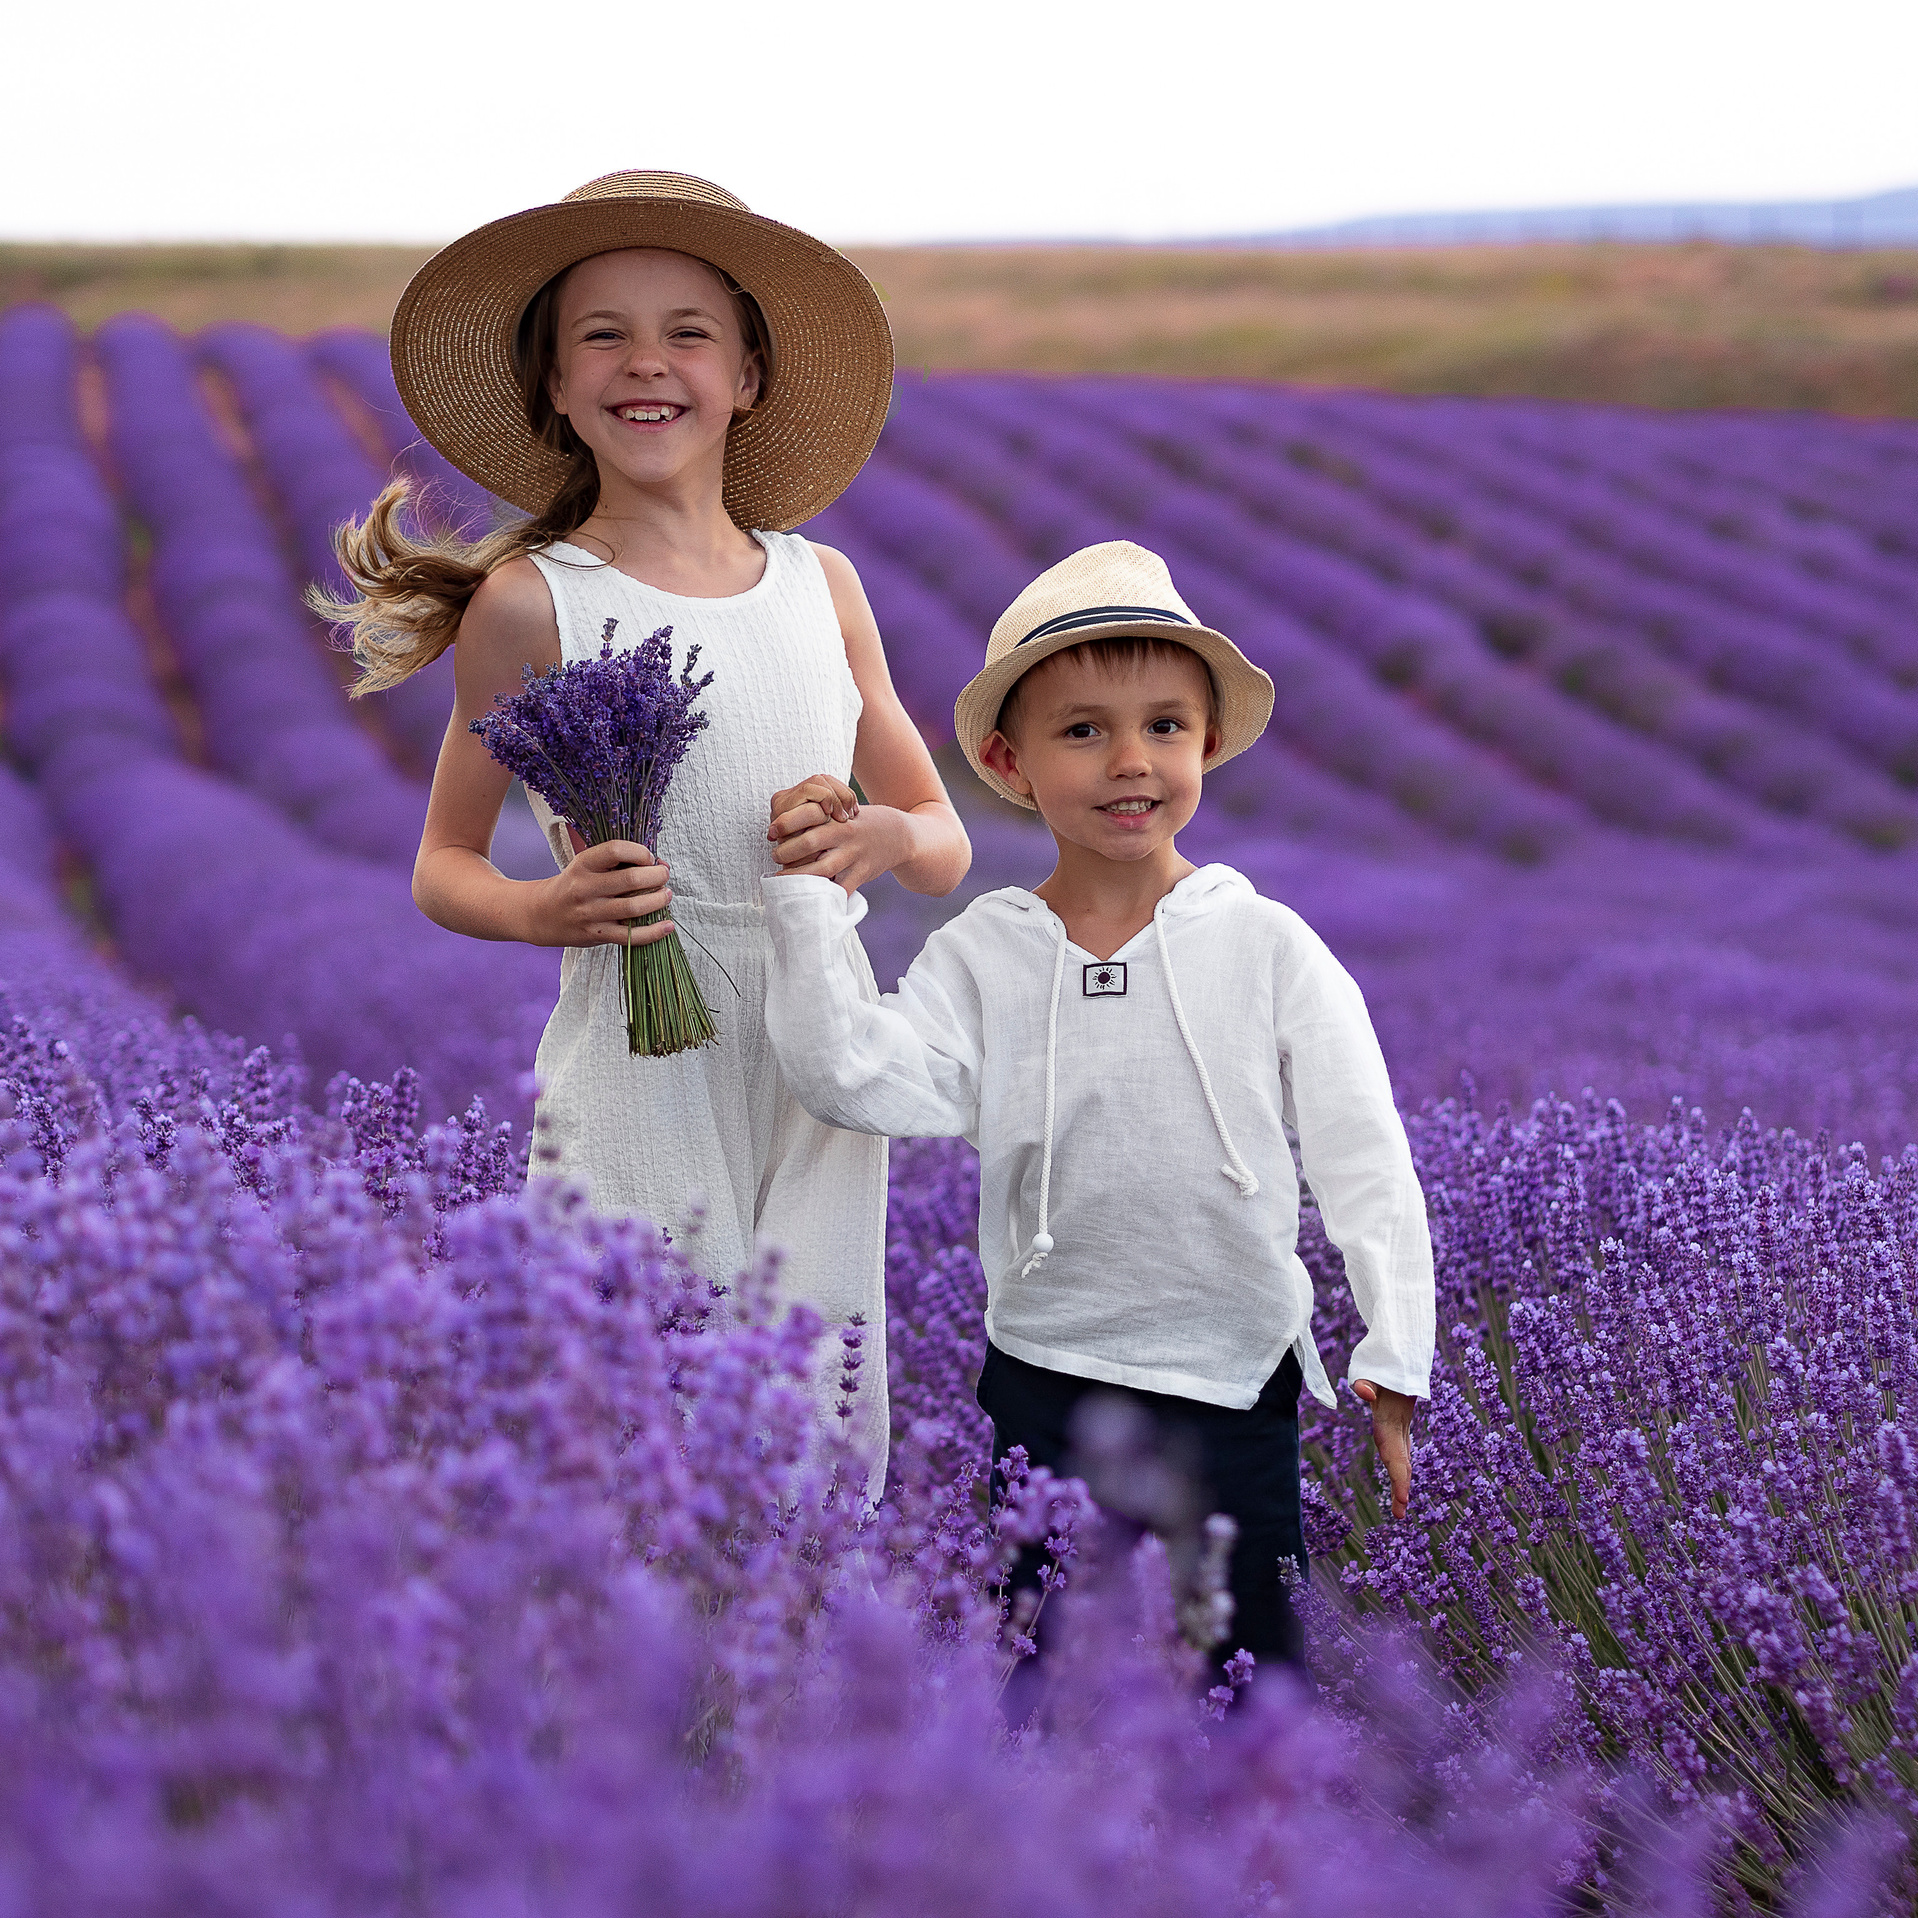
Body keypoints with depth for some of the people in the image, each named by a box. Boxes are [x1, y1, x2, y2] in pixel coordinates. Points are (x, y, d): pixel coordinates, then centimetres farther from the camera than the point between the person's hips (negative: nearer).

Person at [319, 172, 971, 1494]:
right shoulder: (530, 603, -3)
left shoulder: (822, 583, 9)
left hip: (827, 1082, 4)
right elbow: (443, 869, 6)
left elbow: (947, 848, 16)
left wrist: (884, 837, -7)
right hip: (638, 1085, -3)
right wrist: (547, 910, -15)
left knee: (833, 1450, 2)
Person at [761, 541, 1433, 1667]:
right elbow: (855, 1078, -15)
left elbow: (1364, 1160, -5)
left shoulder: (1268, 945, -4)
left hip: (1237, 1382, -1)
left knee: (1251, 1654, 8)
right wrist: (812, 902, -14)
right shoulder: (981, 954, -1)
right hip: (1044, 1381, 1)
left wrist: (1396, 1360, -11)